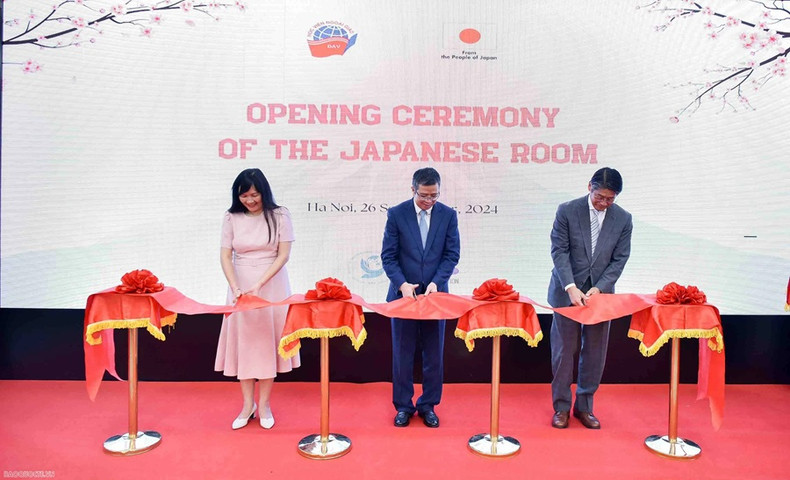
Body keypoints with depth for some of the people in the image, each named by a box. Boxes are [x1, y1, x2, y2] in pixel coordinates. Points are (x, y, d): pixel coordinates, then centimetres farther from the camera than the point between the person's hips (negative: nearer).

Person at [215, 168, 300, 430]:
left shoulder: (279, 215, -6)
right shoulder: (232, 217, 0)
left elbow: (283, 255, -9)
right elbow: (225, 255, -3)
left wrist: (260, 284, -18)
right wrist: (235, 287, -17)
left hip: (272, 285, -2)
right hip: (240, 285, 2)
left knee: (267, 340, 4)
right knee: (242, 340, 5)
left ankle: (264, 404, 16)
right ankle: (247, 403, 19)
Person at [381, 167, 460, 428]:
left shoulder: (448, 215, 0)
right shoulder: (396, 214, -4)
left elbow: (452, 254, -1)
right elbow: (388, 256, -5)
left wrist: (436, 282, -15)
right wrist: (402, 284, -19)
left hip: (435, 293, 1)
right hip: (404, 292, -1)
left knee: (434, 354, 9)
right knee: (402, 353, 7)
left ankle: (428, 405, 25)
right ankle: (403, 405, 23)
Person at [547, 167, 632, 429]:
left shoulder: (623, 219, 1)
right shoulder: (567, 211, -7)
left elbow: (619, 259, 1)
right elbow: (559, 251, -9)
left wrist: (599, 288, -12)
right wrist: (571, 287, -19)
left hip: (601, 292, 2)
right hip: (568, 291, -2)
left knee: (595, 352, 8)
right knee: (564, 350, 4)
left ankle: (584, 406, 24)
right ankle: (561, 406, 18)